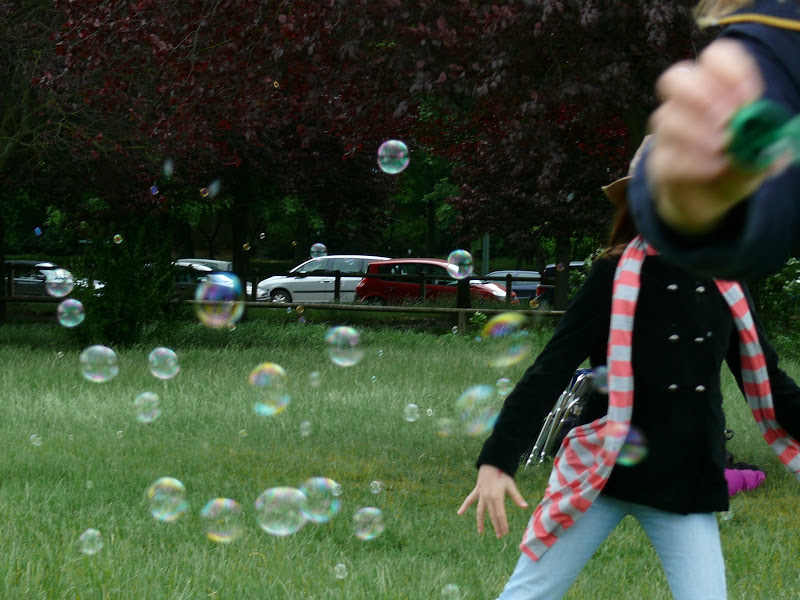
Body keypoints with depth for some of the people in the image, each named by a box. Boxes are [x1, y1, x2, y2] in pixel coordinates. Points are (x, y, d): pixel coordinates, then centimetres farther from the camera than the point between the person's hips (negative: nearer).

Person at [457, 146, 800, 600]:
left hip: (688, 484, 4)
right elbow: (552, 370, -11)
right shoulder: (617, 277, -7)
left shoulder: (723, 285, 7)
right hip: (601, 472, -4)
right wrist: (498, 460, -19)